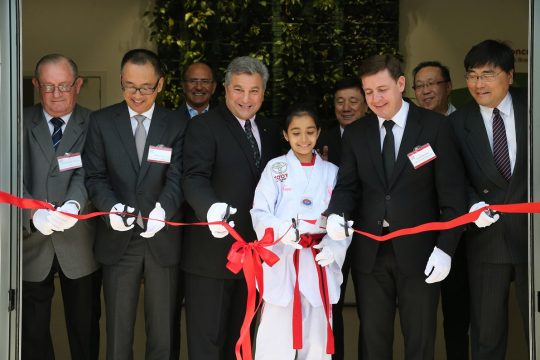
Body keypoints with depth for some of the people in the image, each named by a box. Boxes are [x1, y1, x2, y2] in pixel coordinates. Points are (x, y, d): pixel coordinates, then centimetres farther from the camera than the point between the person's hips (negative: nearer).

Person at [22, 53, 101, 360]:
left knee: (85, 326, 13)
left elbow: (88, 173, -14)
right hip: (31, 242, 1)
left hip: (79, 243, -1)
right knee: (32, 329, 13)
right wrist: (34, 213, -28)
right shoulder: (21, 124, 2)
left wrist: (74, 204, -35)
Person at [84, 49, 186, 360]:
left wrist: (163, 209, -30)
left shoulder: (176, 127, 1)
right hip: (119, 238, 0)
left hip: (163, 238, 0)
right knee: (118, 328, 11)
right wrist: (111, 206, -21)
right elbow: (95, 175, 0)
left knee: (164, 331, 11)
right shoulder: (102, 122, 2)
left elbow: (177, 178, -9)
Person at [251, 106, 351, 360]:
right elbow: (259, 213, -5)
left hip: (319, 263, 2)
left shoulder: (331, 172, 10)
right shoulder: (275, 168, 4)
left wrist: (333, 246, -12)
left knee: (316, 338, 10)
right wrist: (282, 230, -24)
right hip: (282, 262, -2)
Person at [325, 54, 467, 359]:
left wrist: (445, 247, -10)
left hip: (418, 251, -3)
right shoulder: (355, 133, 10)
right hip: (370, 252, 3)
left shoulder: (435, 126, -1)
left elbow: (452, 192, -3)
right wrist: (337, 213, -15)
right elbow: (348, 185, 8)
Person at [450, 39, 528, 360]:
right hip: (487, 238, 0)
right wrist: (473, 204, -17)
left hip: (531, 233, 0)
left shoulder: (532, 109, 1)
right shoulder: (458, 123, 2)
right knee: (486, 333, 9)